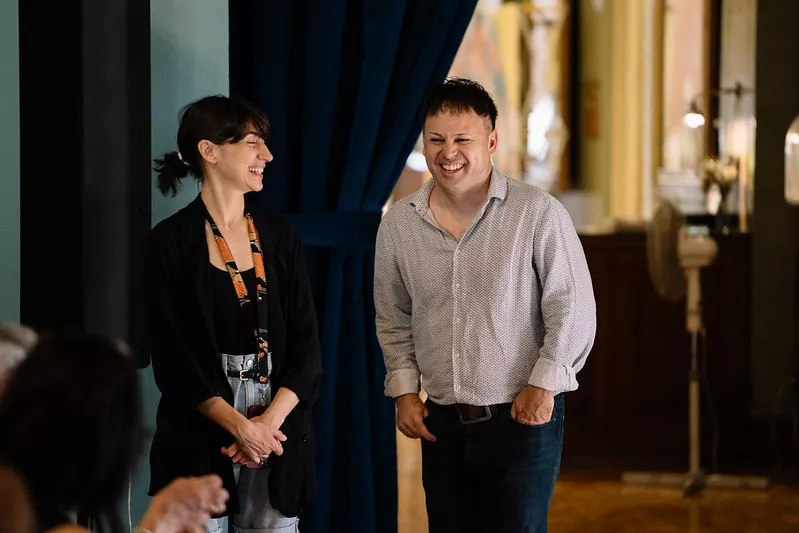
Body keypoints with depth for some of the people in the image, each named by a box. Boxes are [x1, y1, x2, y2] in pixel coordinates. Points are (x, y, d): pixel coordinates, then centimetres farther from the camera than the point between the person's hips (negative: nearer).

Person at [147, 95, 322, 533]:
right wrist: (240, 426, -14)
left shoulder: (279, 238, 8)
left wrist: (270, 421, -11)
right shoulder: (171, 243, -4)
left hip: (279, 437, 3)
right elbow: (171, 357, -8)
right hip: (198, 442, -3)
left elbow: (306, 345, 3)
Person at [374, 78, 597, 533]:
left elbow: (573, 308, -8)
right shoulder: (399, 223, 5)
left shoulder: (539, 213, -9)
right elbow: (393, 318, 15)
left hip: (523, 416, -4)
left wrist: (543, 383, -13)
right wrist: (404, 389, 7)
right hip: (441, 422, 4)